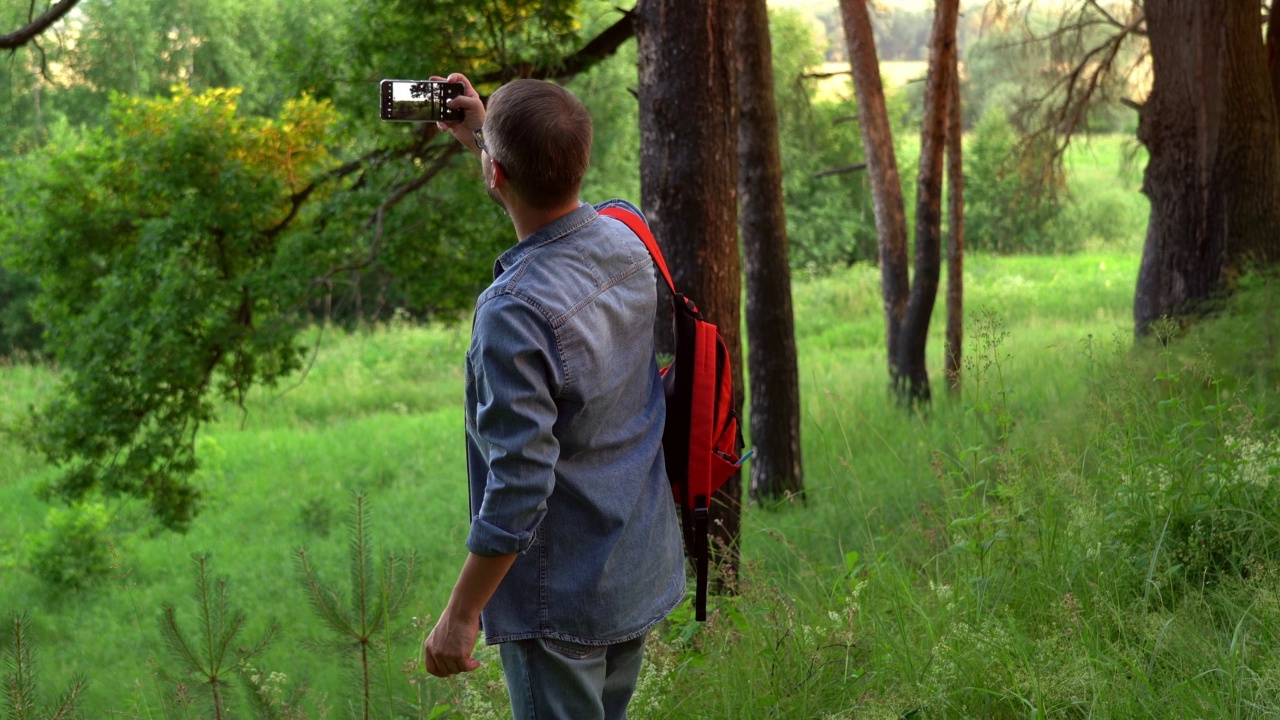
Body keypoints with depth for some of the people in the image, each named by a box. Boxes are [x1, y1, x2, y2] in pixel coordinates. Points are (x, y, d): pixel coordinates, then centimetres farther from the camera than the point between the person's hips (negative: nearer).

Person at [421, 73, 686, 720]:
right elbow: (557, 213, 24)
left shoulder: (515, 311, -28)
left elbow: (518, 487, -26)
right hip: (644, 570, 8)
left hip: (563, 598, -8)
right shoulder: (626, 239, -4)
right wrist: (481, 138, 25)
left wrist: (460, 613, -16)